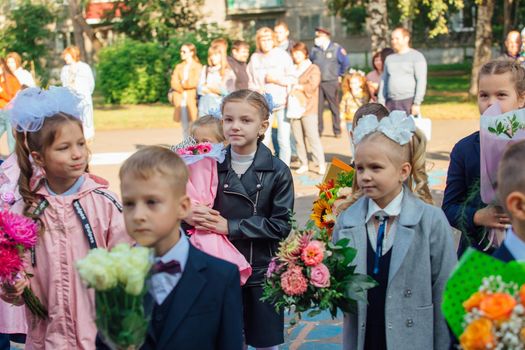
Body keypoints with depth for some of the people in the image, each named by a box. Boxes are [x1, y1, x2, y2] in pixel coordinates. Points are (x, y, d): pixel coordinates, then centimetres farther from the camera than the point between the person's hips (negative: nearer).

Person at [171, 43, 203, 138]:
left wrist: (182, 84, 0)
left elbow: (194, 83, -10)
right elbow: (174, 83, 4)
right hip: (181, 100, 5)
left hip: (192, 100, -5)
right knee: (185, 127, 6)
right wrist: (182, 91, -11)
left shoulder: (198, 67, 0)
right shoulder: (179, 67, 16)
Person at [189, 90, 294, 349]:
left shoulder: (277, 171, -7)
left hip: (262, 273, -1)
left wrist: (230, 226, -17)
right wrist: (190, 215, -17)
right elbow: (189, 211, 7)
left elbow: (281, 225, -12)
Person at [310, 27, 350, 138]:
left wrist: (340, 75, 4)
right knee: (318, 108, 1)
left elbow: (346, 62, -1)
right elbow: (310, 62, 20)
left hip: (331, 82, -3)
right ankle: (318, 130, 9)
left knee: (334, 107, 3)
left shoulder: (336, 49, -5)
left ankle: (337, 131, 10)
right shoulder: (315, 50, 6)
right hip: (317, 83, 3)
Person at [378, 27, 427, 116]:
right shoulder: (389, 59, 18)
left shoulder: (416, 56, 0)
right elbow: (384, 82, 18)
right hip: (391, 102, 5)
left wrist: (417, 103, -14)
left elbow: (421, 81, -6)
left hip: (409, 102, -5)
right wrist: (381, 103, 9)